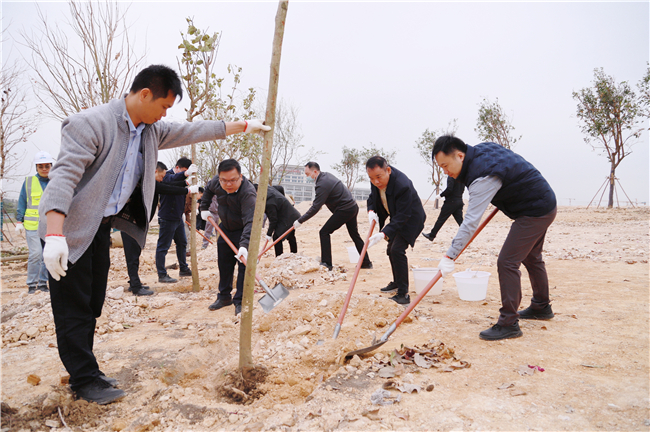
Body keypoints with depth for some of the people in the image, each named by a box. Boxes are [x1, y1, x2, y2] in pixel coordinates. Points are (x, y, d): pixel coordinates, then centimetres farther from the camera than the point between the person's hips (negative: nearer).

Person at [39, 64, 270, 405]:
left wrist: (243, 126, 16)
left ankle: (84, 374, 26)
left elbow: (192, 132, 14)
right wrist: (55, 235, -35)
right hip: (72, 229, -8)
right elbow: (65, 175, -26)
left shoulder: (151, 130, 6)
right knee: (74, 309, 2)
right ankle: (85, 380, 14)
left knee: (92, 306, 14)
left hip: (102, 227, 8)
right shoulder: (90, 123, -18)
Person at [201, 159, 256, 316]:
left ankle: (240, 301, 0)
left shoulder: (248, 193, -36)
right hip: (226, 229, 6)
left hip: (243, 231, -6)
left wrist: (244, 245, -54)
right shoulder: (216, 182, -15)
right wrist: (204, 208, 8)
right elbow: (208, 190, 12)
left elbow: (250, 222, -44)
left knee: (244, 265, -11)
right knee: (223, 263, 12)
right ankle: (224, 297, 27)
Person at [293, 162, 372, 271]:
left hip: (344, 210, -10)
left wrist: (300, 221, -18)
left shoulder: (322, 184, -22)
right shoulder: (326, 175, 8)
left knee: (324, 232, -6)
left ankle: (326, 263, -5)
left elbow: (315, 208, -23)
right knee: (355, 235, 19)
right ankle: (366, 262, 27)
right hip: (353, 207, 10)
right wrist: (316, 201, 14)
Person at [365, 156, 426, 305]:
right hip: (396, 217, 9)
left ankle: (403, 294, -15)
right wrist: (371, 211, -17)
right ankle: (397, 283, 39)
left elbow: (402, 216, -36)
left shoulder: (403, 185, -37)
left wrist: (383, 234, -44)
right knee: (390, 250, 18)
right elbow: (372, 197, 5)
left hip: (410, 219, -9)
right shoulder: (376, 181, -14)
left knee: (397, 250, -22)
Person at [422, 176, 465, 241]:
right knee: (460, 221, 6)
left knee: (441, 219, 2)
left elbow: (449, 189, -21)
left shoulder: (451, 176, -13)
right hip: (459, 201, 7)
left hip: (451, 202, -7)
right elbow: (462, 190, 17)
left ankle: (431, 235, 11)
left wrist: (440, 195, -9)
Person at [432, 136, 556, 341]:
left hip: (535, 212, -11)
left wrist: (450, 255, -38)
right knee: (531, 258, 24)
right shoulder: (483, 148, -1)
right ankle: (541, 307, 42)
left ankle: (508, 323, -6)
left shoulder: (483, 177, -30)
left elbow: (471, 221, -36)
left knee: (507, 262, -13)